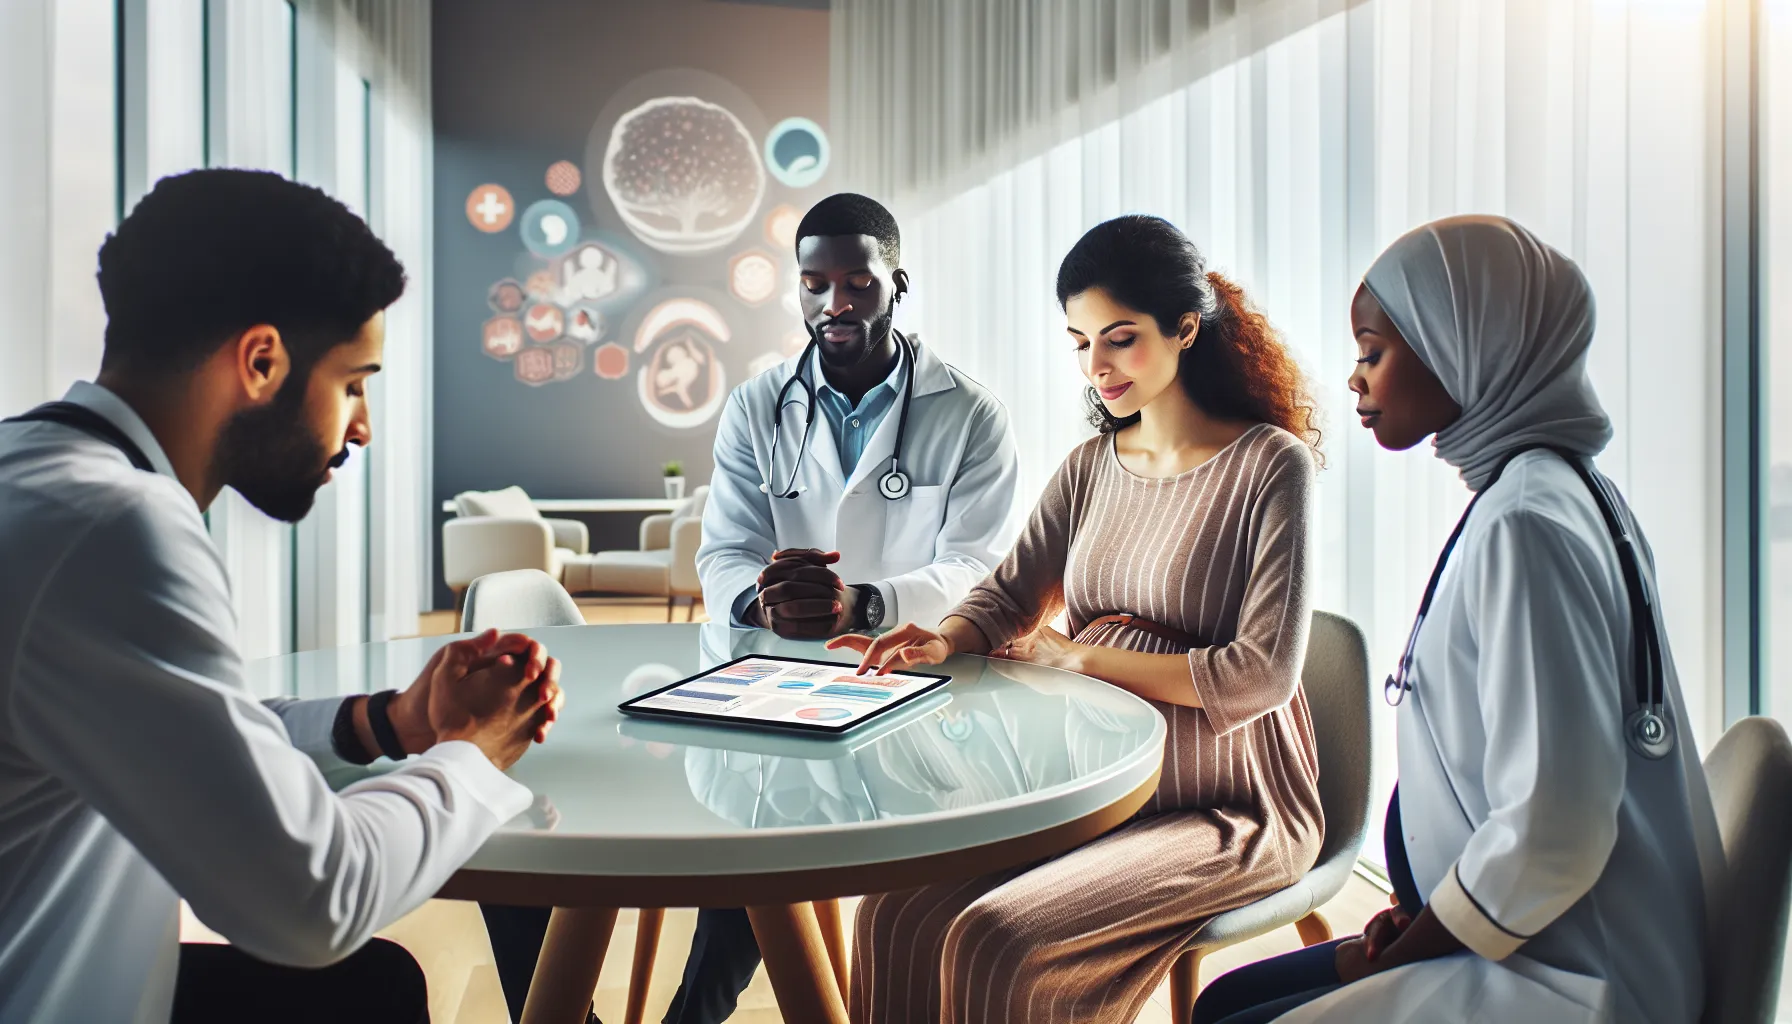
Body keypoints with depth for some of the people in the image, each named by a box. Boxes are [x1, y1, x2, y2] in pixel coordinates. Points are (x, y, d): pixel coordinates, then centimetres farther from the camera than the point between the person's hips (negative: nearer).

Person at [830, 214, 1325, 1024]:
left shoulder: (1270, 464, -10)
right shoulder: (1091, 466, 9)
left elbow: (1262, 674, -16)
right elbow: (1007, 596, 8)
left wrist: (1080, 654, -13)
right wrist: (943, 642, -15)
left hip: (1228, 807, -5)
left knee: (993, 944, -25)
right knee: (896, 916, -14)